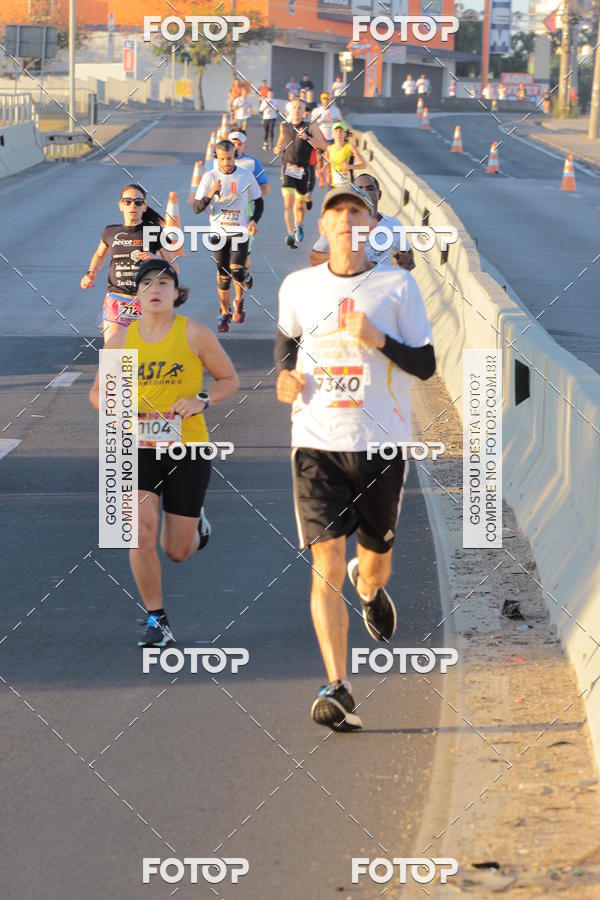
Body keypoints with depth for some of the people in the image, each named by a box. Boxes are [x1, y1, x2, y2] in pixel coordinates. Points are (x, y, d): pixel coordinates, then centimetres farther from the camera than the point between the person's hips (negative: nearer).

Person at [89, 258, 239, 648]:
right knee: (142, 536, -15)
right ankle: (157, 622, 0)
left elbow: (230, 379, 5)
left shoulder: (195, 334, -5)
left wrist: (202, 401, -14)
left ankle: (195, 522, 45)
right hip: (137, 447, 1)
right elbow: (98, 392, 12)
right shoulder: (122, 340, 1)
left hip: (187, 447, -1)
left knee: (178, 551, 7)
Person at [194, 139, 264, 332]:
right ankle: (224, 314, 21)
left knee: (237, 270, -15)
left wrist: (254, 220, -8)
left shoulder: (246, 175, -3)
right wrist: (210, 195, -24)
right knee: (223, 276, 4)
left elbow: (259, 201, 10)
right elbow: (196, 208, -5)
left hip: (240, 230, -1)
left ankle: (239, 303, 13)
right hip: (219, 232, 1)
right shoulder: (210, 177, -4)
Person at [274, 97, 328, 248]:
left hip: (302, 169, 0)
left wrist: (308, 138, -19)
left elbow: (323, 145, -6)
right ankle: (290, 234, -22)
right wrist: (278, 149, 6)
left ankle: (299, 225, 43)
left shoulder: (310, 127, -1)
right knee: (288, 202, -16)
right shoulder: (284, 127, 7)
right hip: (288, 167, 0)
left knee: (300, 203, 13)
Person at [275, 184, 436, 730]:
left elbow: (427, 366, 0)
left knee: (375, 553, 14)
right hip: (317, 442, 0)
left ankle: (369, 586, 54)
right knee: (326, 563, -11)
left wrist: (379, 340, -17)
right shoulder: (298, 287, 6)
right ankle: (338, 688, -14)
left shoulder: (398, 285, 0)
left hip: (382, 440, 0)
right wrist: (285, 374, 6)